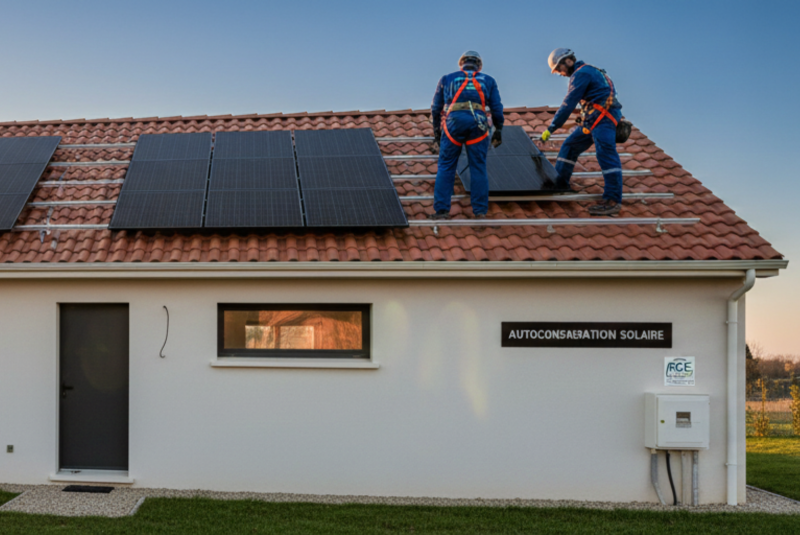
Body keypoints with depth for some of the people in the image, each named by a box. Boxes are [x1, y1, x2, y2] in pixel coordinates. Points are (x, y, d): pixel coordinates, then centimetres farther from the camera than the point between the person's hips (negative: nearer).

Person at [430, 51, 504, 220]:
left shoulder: (447, 79, 23)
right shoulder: (488, 80, 22)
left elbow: (436, 108, 20)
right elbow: (497, 108, 15)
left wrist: (436, 133, 26)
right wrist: (498, 130, 21)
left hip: (453, 123, 0)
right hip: (478, 124, 0)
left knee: (446, 167, 4)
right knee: (478, 168, 5)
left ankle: (441, 209, 0)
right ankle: (480, 210, 6)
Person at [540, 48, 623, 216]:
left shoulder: (581, 73, -9)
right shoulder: (587, 72, 23)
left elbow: (568, 104, -14)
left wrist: (551, 128, -13)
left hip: (603, 117, -11)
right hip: (594, 120, 11)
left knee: (606, 155, -16)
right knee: (570, 146, 15)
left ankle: (613, 201, -21)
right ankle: (559, 183, 22)